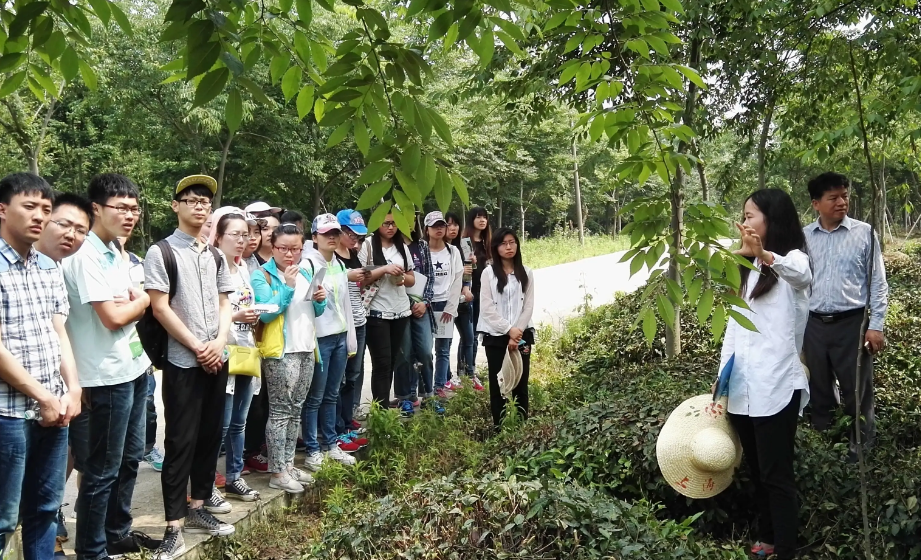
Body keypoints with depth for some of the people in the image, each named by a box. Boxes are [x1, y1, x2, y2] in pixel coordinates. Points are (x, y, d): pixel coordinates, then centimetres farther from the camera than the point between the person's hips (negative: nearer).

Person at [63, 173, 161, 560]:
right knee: (103, 470, 2)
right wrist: (137, 302, -3)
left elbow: (142, 302, 14)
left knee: (130, 457, 18)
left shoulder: (115, 253, 12)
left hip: (134, 368, 9)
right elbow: (114, 317, -20)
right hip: (108, 376, -9)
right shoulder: (85, 257, -16)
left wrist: (132, 302, -6)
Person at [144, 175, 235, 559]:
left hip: (216, 360, 6)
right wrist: (197, 348, -11)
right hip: (182, 363, -5)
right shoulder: (161, 252, -6)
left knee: (210, 436, 12)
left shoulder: (215, 256, 11)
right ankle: (174, 526, 6)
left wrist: (219, 342, -5)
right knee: (181, 442, -2)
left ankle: (199, 508, 26)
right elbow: (160, 308, -11)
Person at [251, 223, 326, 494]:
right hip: (280, 352, -7)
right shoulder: (262, 275, -7)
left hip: (306, 349, 7)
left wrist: (320, 300, -4)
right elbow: (266, 314, -19)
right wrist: (287, 287, -24)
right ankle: (277, 472, 2)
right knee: (280, 411, -4)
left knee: (295, 410, 12)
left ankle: (288, 463, 21)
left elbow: (315, 312, 18)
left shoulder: (306, 272, 13)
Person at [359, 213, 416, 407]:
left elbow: (412, 279, 16)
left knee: (392, 361, 10)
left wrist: (403, 277, -7)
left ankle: (384, 405, 20)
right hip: (377, 313, -5)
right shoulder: (367, 245, -5)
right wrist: (384, 269, -19)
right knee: (382, 363, -6)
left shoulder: (402, 247, 12)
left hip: (400, 311, 5)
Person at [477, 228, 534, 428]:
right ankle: (499, 427, 11)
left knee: (521, 382, 4)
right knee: (497, 383, 4)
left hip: (521, 335, 2)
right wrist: (509, 330, -12)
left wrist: (516, 334, -9)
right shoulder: (488, 272, -1)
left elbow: (528, 307, 1)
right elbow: (487, 309, -6)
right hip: (495, 336, -2)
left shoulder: (526, 273, 6)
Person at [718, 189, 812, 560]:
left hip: (775, 387, -7)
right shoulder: (747, 267, 16)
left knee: (776, 473, -1)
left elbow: (802, 275, -34)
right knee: (756, 470, 17)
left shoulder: (792, 258, -7)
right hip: (741, 387, 7)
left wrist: (766, 256, -54)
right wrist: (722, 374, 10)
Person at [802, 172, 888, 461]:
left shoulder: (864, 233, -2)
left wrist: (876, 325, -6)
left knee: (857, 391, 5)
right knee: (819, 391, 14)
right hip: (813, 325, 3)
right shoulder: (803, 237, 4)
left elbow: (878, 282, -1)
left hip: (851, 323, -2)